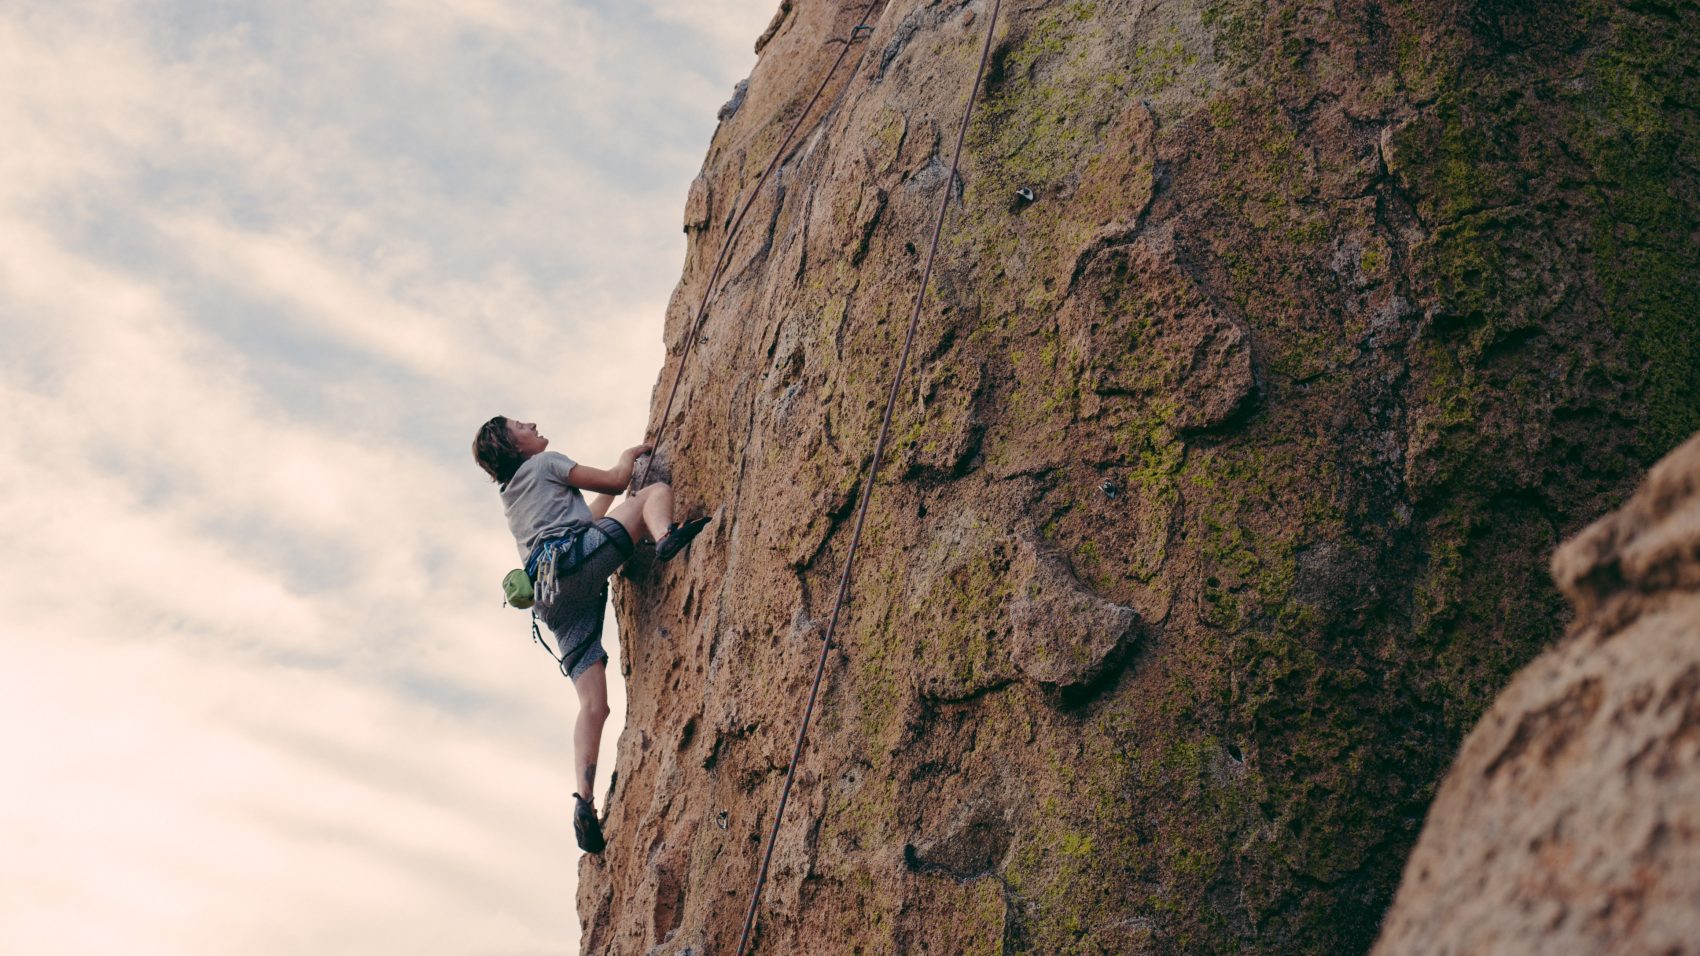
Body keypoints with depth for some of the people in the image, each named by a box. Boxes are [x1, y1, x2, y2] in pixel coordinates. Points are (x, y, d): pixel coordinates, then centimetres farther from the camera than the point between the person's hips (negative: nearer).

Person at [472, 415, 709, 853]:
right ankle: (667, 537, -38)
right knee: (656, 491, -2)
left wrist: (617, 480, 49)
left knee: (593, 705, -1)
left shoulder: (513, 497, 37)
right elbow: (615, 481, 15)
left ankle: (584, 801, -16)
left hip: (553, 599, 7)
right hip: (572, 561, -7)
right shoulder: (543, 464, 15)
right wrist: (629, 456, 36)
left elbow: (589, 518, 42)